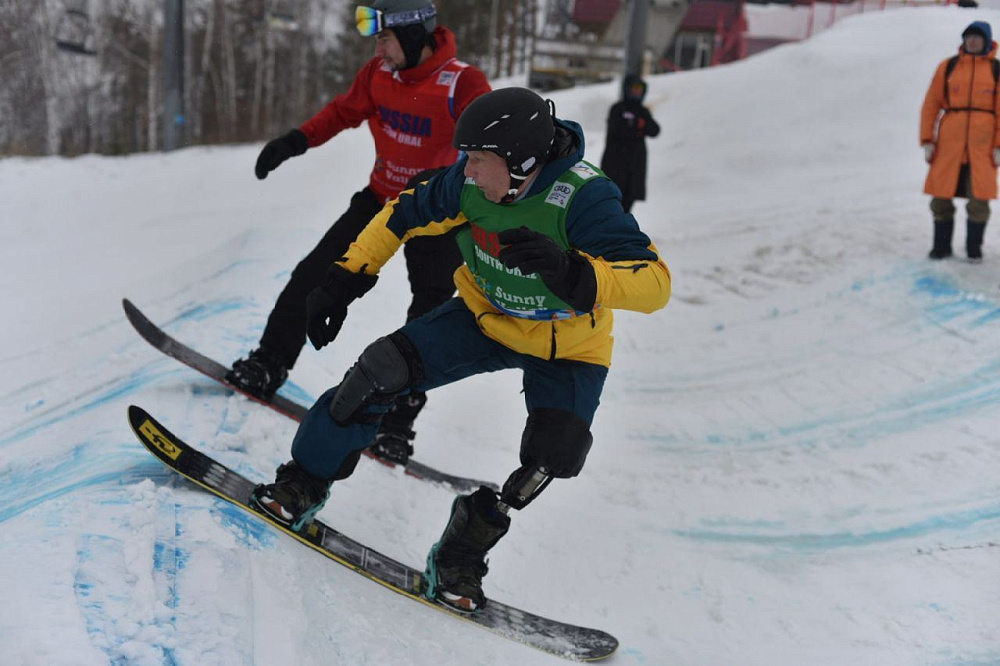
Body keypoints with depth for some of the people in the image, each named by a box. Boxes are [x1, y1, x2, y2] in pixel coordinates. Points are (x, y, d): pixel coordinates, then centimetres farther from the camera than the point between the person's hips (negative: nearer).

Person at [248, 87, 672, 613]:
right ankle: (305, 482, 6)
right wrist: (346, 279, -1)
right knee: (384, 368, -15)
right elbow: (404, 215, 1)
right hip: (486, 318, 3)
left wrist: (574, 274, -58)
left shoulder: (583, 198, -32)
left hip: (566, 349, -3)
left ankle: (461, 554, -2)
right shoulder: (469, 183, -18)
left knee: (552, 452, -26)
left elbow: (654, 283, -41)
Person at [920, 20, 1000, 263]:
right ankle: (941, 246, 18)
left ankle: (974, 249, 14)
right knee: (941, 197, 3)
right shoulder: (947, 67, 6)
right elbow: (931, 104, 6)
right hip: (949, 142, 1)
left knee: (978, 199, -2)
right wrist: (927, 140, -1)